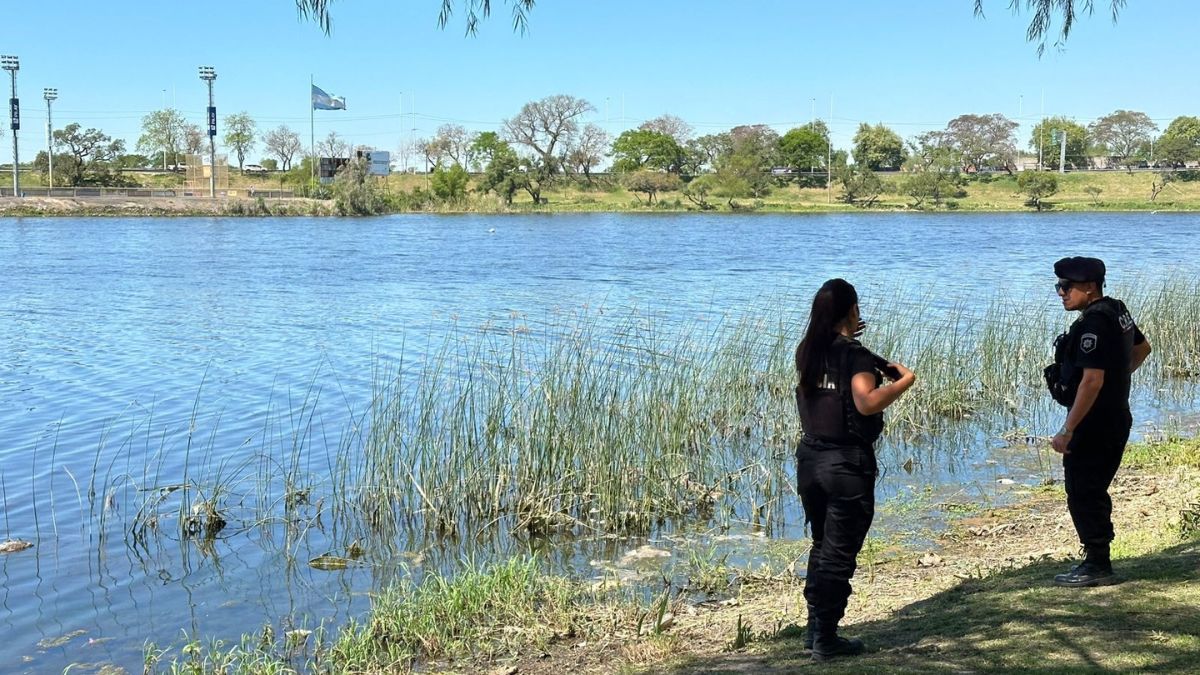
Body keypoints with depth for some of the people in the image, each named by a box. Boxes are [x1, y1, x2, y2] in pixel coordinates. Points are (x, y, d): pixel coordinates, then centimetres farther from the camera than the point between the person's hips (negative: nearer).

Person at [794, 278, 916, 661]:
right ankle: (826, 639, 7)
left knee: (822, 545, 20)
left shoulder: (806, 352, 5)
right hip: (848, 464, -7)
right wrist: (905, 380, -16)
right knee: (840, 553, 3)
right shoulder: (857, 356, -14)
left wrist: (842, 339, 26)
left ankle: (814, 626, 25)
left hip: (810, 458, 7)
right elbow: (867, 403, -28)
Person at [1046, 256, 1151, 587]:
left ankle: (1097, 566, 3)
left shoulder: (1093, 324, -21)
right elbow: (1142, 347, 29)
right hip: (1115, 419, 10)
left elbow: (1093, 380, -28)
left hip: (1093, 423, -10)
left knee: (1082, 494, -3)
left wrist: (1067, 431, -27)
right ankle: (1097, 560, 25)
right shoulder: (1117, 311, 11)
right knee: (1094, 492, 17)